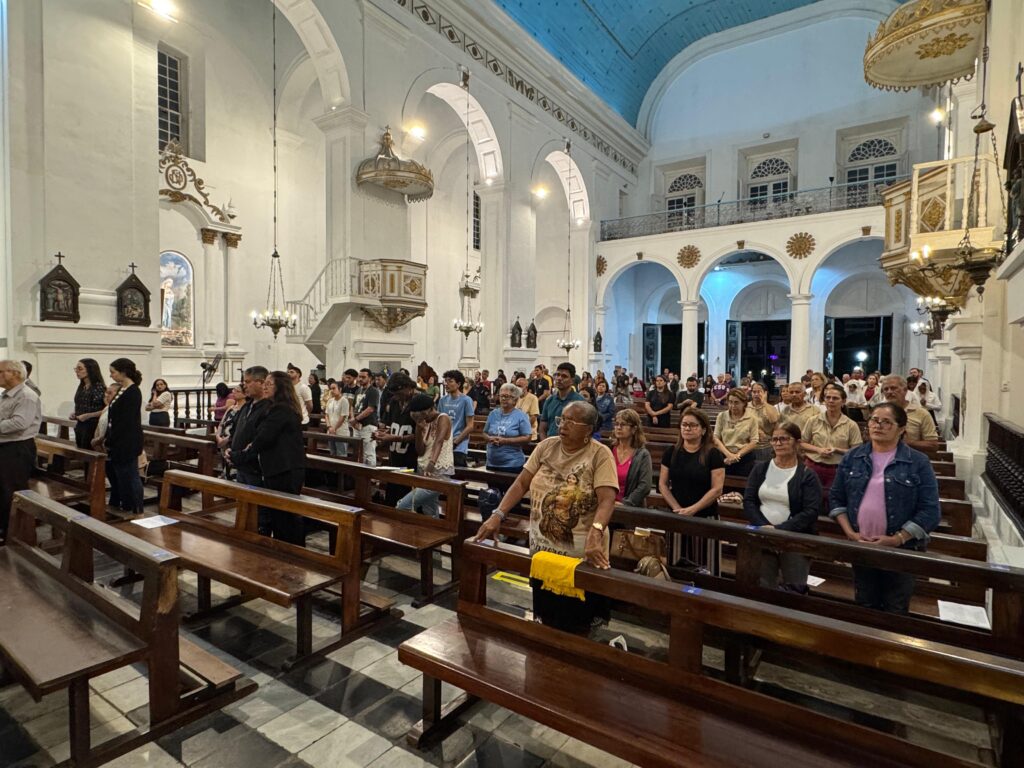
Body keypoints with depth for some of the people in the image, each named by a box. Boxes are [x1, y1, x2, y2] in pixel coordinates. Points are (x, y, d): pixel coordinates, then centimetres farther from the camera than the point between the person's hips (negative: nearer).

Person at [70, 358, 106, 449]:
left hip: (92, 427, -8)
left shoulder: (99, 387, -12)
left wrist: (88, 415, -19)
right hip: (80, 426, 8)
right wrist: (75, 415, 6)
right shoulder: (81, 387, 11)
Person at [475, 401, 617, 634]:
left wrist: (595, 534, -41)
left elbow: (607, 499, -25)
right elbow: (521, 484, -1)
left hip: (580, 555, -4)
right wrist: (497, 515, -13)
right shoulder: (547, 446, 0)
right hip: (542, 550, 4)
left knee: (575, 626, 13)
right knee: (546, 617, 22)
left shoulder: (600, 454, -14)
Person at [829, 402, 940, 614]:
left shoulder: (918, 462, -7)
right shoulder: (852, 457, 2)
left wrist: (897, 539, -18)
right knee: (864, 607, 16)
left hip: (902, 549, -2)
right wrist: (850, 532, -7)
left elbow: (929, 510, -11)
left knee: (895, 611, 13)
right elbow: (836, 498, 4)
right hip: (860, 546, 3)